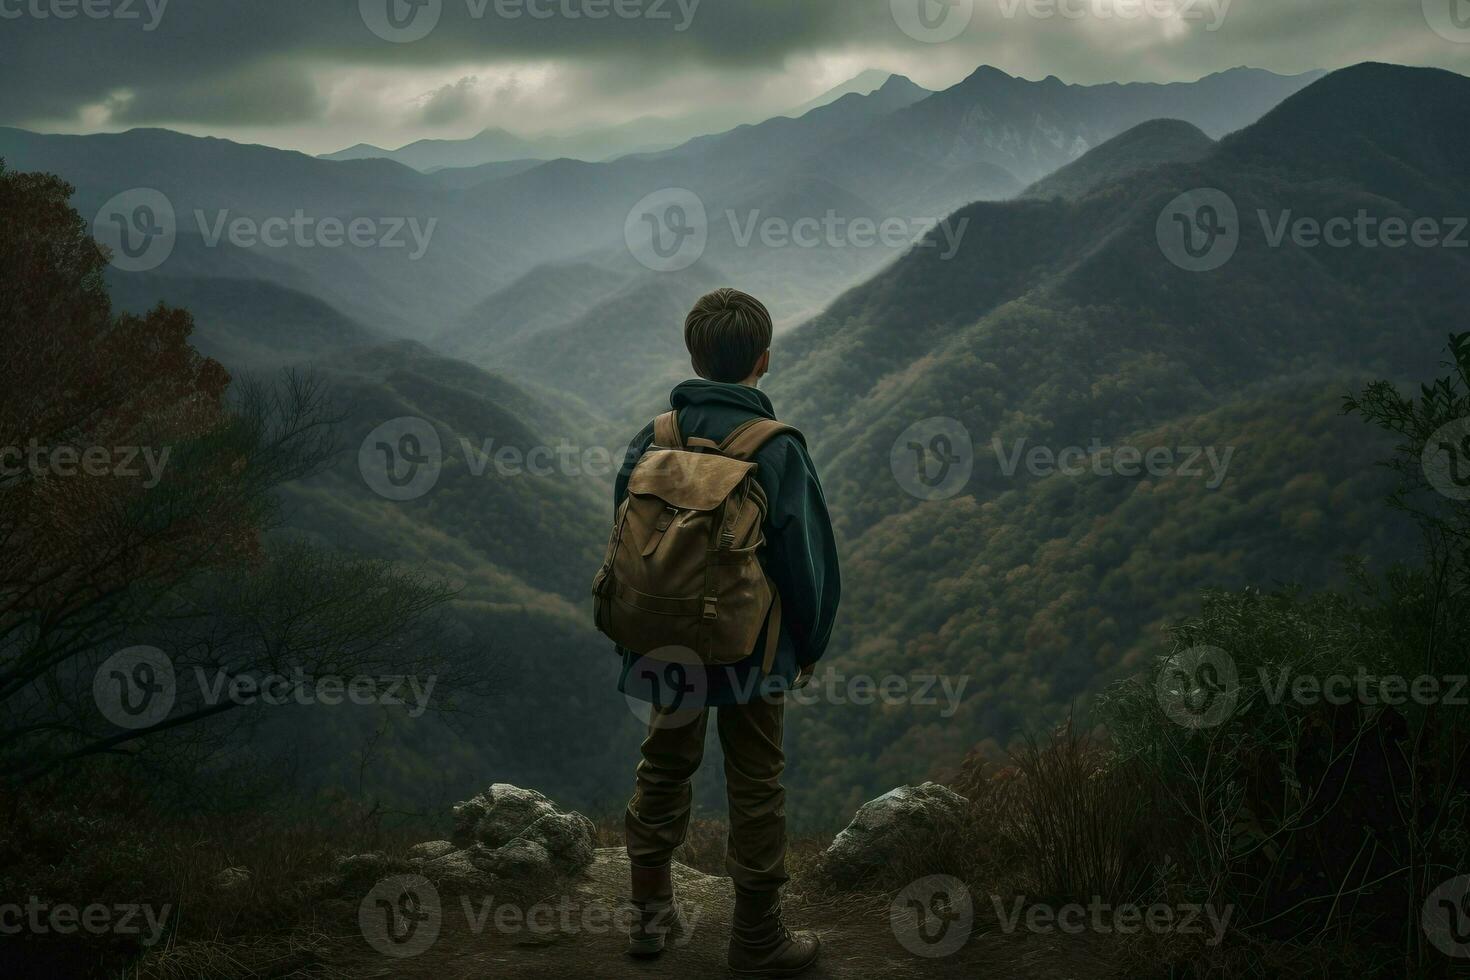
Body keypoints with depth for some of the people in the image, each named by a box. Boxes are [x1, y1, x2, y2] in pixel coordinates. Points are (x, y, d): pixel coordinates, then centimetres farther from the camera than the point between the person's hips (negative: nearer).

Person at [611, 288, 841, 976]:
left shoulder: (650, 441, -5)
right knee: (756, 789, 8)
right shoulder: (778, 451, -16)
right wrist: (810, 645, 4)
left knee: (664, 771, 20)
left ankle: (650, 914, 30)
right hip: (754, 651, -4)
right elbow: (807, 558, -11)